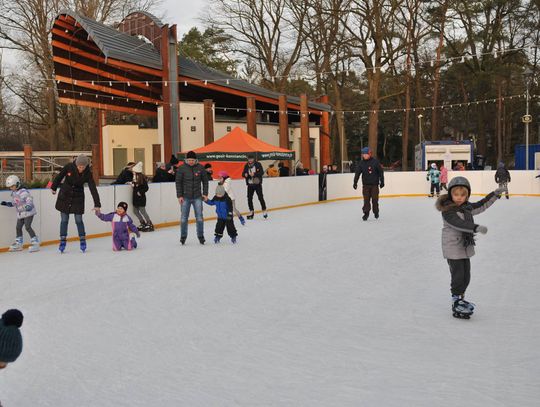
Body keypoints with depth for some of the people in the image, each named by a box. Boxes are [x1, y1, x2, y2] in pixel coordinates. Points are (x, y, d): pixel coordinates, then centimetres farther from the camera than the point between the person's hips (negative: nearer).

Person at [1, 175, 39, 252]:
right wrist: (7, 204, 14)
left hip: (28, 212, -9)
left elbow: (29, 199, -25)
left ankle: (35, 243, -9)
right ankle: (18, 244, 25)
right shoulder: (13, 193, 11)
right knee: (18, 227, 12)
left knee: (27, 227, -15)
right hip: (20, 214, 9)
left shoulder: (23, 192, -18)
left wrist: (28, 205, -40)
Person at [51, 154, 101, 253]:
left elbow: (93, 188, -21)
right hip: (64, 196, 1)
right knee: (64, 220, 4)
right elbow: (60, 176, 1)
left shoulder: (87, 173, -18)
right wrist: (54, 187, 14)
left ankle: (82, 241, 15)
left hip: (78, 198, -1)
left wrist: (97, 204, -26)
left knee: (79, 220, 0)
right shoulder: (69, 167, -17)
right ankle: (63, 241, 15)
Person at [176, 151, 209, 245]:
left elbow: (205, 181, 7)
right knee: (184, 217, 4)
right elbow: (178, 182, -2)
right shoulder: (181, 168, -4)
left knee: (199, 217, 3)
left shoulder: (200, 168, 0)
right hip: (185, 197, -1)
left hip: (197, 197, 1)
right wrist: (179, 196, -6)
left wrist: (205, 193, 2)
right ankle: (183, 236, 16)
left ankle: (200, 236, 14)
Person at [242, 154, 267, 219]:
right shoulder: (246, 165, 6)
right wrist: (245, 174, -17)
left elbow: (261, 172, -13)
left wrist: (254, 174, -26)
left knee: (260, 197, -4)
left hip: (257, 184, -4)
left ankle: (264, 211, 7)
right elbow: (243, 173, 7)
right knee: (249, 198, 3)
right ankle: (251, 212, 15)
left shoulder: (258, 164, -5)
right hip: (250, 184, 4)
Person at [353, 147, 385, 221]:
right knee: (366, 199, -2)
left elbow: (381, 172, -2)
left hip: (374, 184, -2)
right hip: (365, 184, 2)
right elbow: (357, 173, 1)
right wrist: (355, 182, -5)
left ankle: (376, 212, 20)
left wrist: (382, 181, -2)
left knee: (375, 199, 2)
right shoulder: (361, 163, 1)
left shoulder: (375, 161, -6)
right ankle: (366, 213, 5)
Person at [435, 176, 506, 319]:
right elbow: (458, 223, -31)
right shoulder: (447, 210, -19)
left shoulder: (466, 207, 8)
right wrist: (476, 228, -41)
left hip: (465, 247, 8)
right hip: (453, 249, -8)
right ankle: (456, 303, 7)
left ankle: (460, 300, 31)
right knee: (458, 276, -4)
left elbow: (481, 206, 23)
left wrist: (495, 194, 19)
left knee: (466, 276, 15)